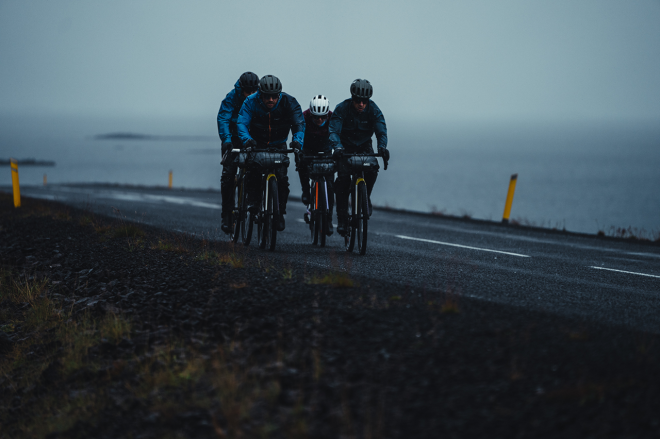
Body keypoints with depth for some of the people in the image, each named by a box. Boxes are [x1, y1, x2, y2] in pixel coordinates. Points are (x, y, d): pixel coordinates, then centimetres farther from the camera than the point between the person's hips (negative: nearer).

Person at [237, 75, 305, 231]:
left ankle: (280, 213, 0)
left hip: (278, 145, 0)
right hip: (257, 143, 0)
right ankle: (253, 198, -7)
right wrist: (247, 139, -50)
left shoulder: (288, 102, -19)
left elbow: (299, 123, -24)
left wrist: (297, 141, -45)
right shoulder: (251, 102, -20)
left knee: (281, 177, -15)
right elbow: (242, 123, -29)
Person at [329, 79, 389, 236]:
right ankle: (342, 218, -15)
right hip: (345, 147, -2)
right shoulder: (342, 108, -21)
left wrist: (382, 146, -46)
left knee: (372, 170, -27)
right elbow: (333, 130, -31)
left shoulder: (373, 109, -16)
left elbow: (381, 129, -25)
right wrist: (337, 147, -51)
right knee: (343, 177, -22)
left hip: (364, 147, 2)